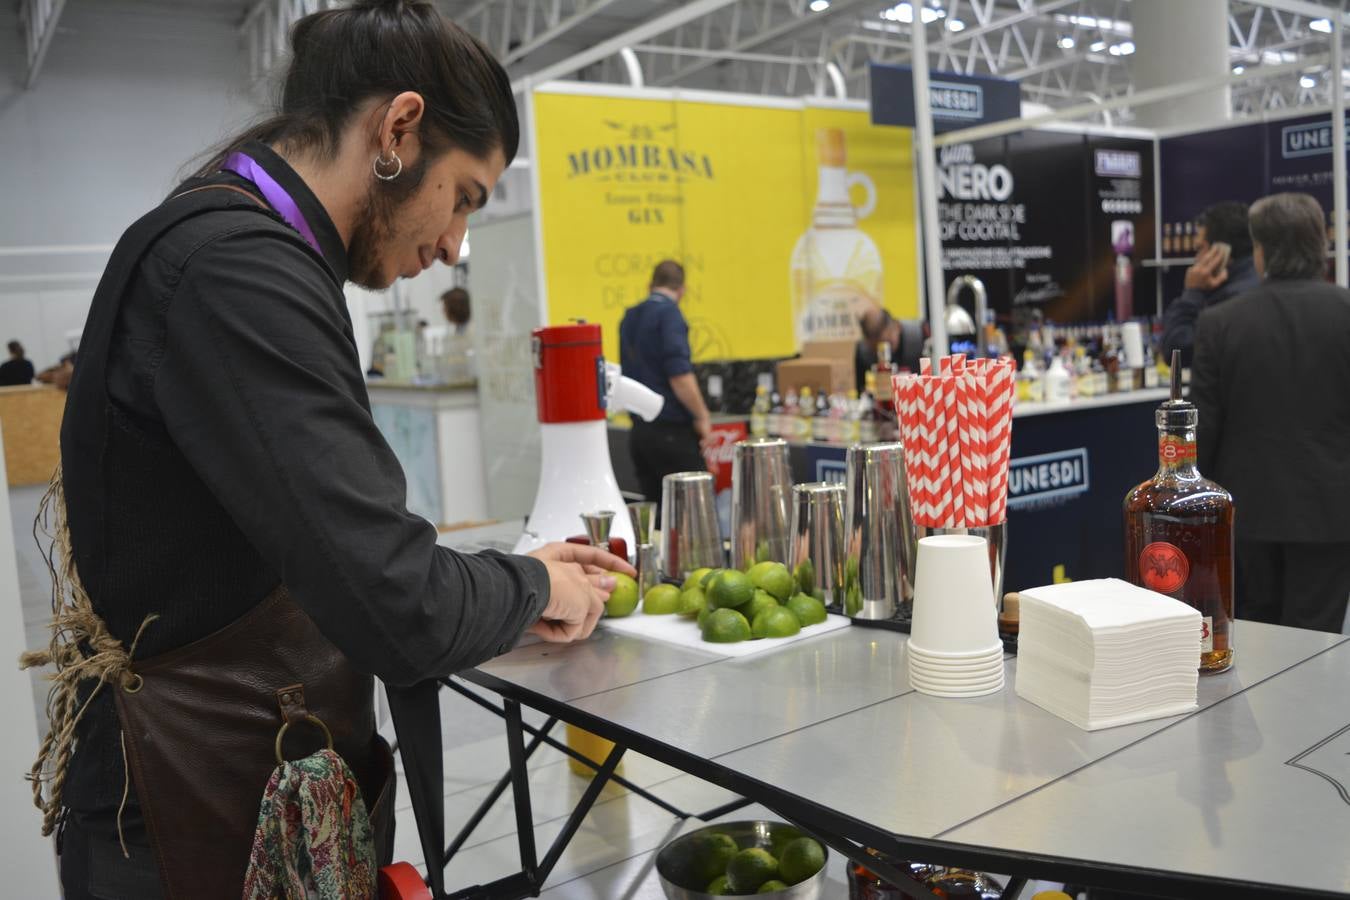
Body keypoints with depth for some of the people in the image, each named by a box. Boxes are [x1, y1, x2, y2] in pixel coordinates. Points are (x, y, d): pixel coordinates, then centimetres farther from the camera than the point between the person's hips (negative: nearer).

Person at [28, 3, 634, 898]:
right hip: (209, 825, -9)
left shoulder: (237, 249, 8)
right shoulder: (235, 269, -24)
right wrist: (535, 586, -11)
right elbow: (401, 612, -30)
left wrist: (520, 572, 8)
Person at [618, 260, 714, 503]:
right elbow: (679, 373, -19)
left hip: (639, 429, 8)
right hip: (671, 431, -8)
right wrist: (702, 416, -11)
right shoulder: (668, 312, -9)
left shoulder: (630, 317, 15)